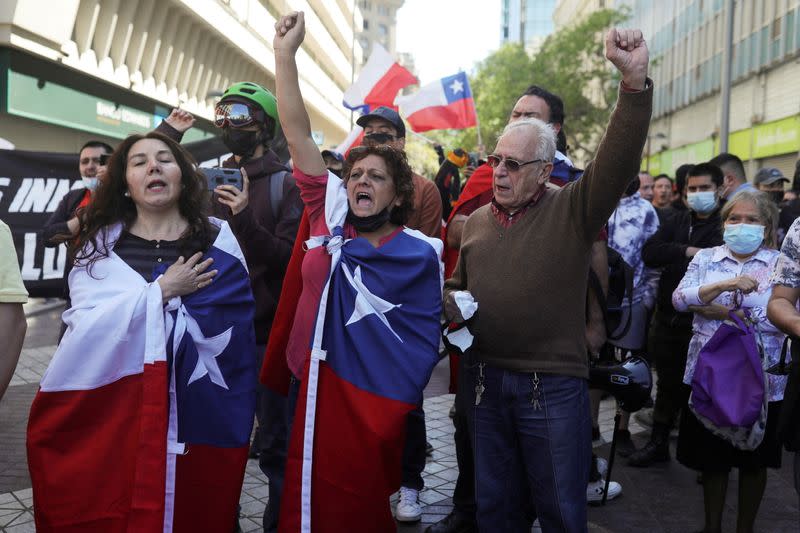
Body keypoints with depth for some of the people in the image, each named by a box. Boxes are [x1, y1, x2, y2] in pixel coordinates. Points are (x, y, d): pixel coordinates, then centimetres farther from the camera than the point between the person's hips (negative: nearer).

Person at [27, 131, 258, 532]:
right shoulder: (98, 244, 4)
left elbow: (222, 335, -8)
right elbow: (86, 328, -10)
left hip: (195, 417, -1)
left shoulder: (216, 242, 0)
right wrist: (160, 292, -14)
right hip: (109, 414, 1)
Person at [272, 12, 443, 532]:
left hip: (376, 402, -3)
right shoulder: (330, 213, 0)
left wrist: (401, 405, -4)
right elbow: (299, 135, -4)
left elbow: (425, 337, -1)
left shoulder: (421, 253, -7)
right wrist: (286, 52, -10)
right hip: (315, 388, 3)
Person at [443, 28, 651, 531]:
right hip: (486, 378, 4)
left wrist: (635, 81, -35)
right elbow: (458, 284, 22)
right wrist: (450, 301, -2)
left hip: (554, 385, -4)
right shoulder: (477, 220, 9)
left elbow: (618, 162, -22)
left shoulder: (573, 208, -5)